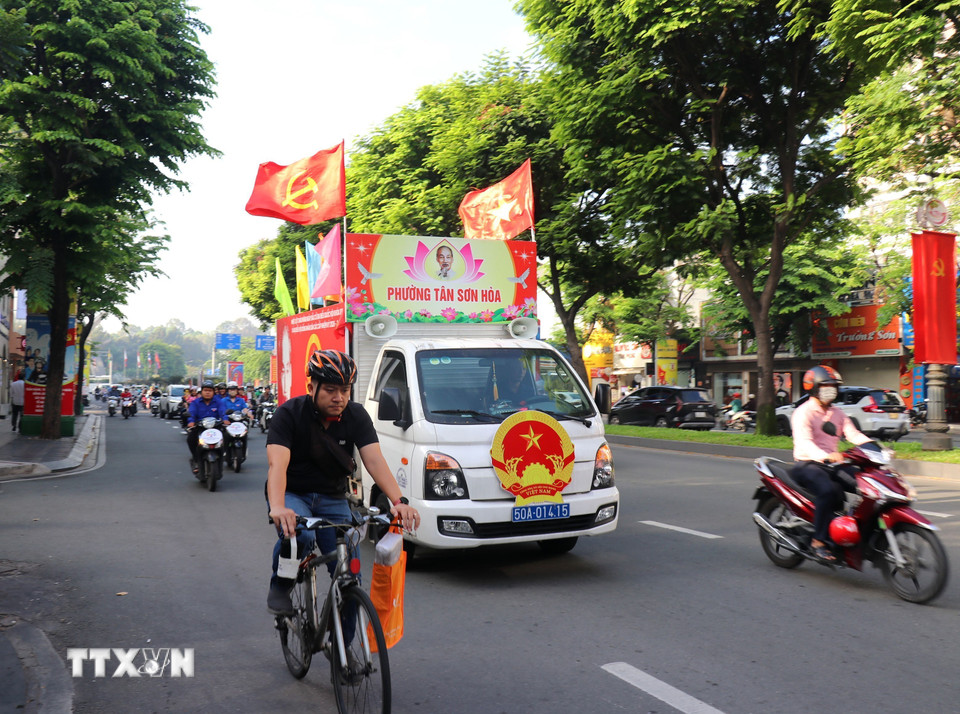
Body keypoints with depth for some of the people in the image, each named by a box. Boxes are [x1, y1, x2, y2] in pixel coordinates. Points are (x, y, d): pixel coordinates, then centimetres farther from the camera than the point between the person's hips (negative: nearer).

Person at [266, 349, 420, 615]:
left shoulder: (357, 416, -7)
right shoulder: (289, 413, -16)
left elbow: (375, 461, -18)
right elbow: (277, 464, -29)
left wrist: (399, 501, -34)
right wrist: (277, 508, -48)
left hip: (333, 500, 3)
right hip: (292, 494, -3)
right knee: (300, 534, -35)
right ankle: (279, 587, -5)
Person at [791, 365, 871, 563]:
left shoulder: (837, 413, 18)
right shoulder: (804, 412, -7)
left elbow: (854, 434, 6)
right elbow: (804, 442, -22)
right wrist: (825, 457, -41)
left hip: (832, 463, 7)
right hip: (807, 465, -7)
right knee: (828, 489, -35)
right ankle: (819, 542, -29)